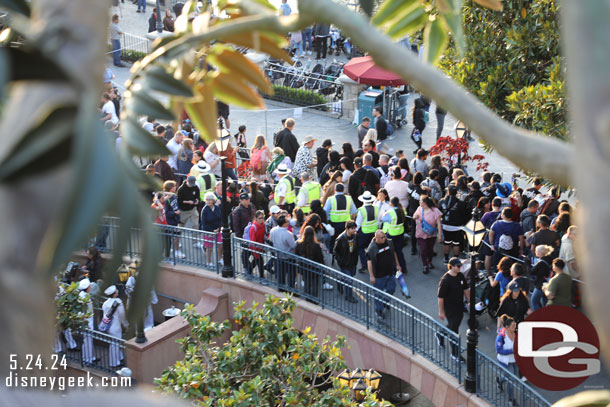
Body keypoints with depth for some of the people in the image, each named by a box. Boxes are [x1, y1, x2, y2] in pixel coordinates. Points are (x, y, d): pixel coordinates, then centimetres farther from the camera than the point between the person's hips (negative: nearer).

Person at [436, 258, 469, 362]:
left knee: (453, 326, 22)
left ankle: (440, 335, 52)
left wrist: (469, 301, 16)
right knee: (454, 331, -1)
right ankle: (455, 354, 11)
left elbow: (466, 290, 15)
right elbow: (440, 297, -18)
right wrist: (441, 312, -14)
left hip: (460, 308, 7)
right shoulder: (445, 280, -23)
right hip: (450, 309, -7)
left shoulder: (461, 276, 0)